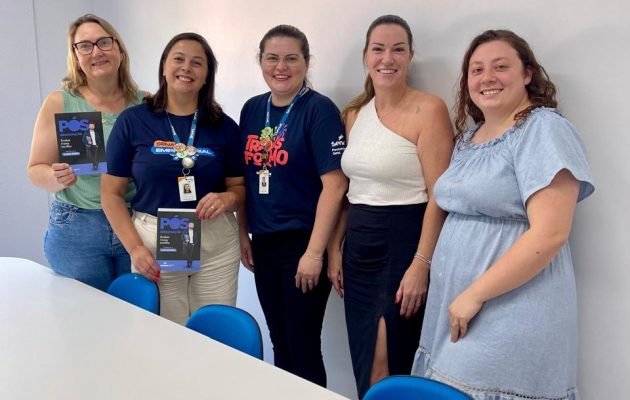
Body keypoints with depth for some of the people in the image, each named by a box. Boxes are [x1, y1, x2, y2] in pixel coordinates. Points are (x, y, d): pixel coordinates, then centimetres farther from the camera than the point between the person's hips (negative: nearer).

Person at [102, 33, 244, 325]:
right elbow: (111, 193, 1)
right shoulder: (133, 121, 0)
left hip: (216, 243, 2)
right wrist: (135, 248, -8)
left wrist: (227, 198, -13)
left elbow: (240, 186, 10)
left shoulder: (224, 127, 4)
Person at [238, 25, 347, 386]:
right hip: (264, 244, 6)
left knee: (303, 349, 3)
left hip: (303, 245, -6)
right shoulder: (252, 109, 8)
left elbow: (334, 184, -16)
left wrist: (314, 252, -18)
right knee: (279, 344, 17)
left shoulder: (319, 110, -11)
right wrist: (243, 234, 11)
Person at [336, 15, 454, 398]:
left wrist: (421, 264, -20)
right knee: (364, 367, 15)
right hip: (358, 246, 7)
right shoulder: (355, 113, 10)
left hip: (403, 244, -7)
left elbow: (439, 197, -15)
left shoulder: (428, 110, -11)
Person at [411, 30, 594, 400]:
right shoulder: (468, 138, 13)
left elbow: (549, 234, -20)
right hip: (454, 307, 8)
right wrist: (459, 296, 11)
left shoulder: (544, 129, -12)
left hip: (510, 312, -7)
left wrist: (475, 294, -20)